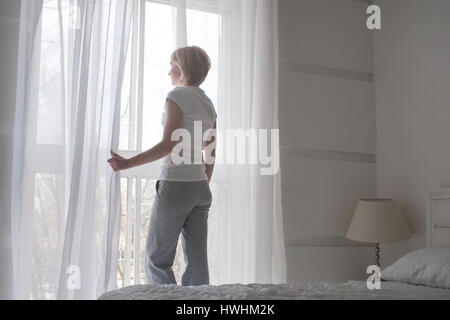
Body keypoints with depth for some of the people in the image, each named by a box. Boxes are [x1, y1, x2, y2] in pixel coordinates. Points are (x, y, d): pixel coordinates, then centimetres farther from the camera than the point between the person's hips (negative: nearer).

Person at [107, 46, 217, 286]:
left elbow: (169, 144, -16)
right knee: (196, 260, 6)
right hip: (200, 185, 8)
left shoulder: (177, 95, -6)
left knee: (156, 258, 0)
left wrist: (127, 163, -14)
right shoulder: (208, 104, 16)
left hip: (175, 184, -8)